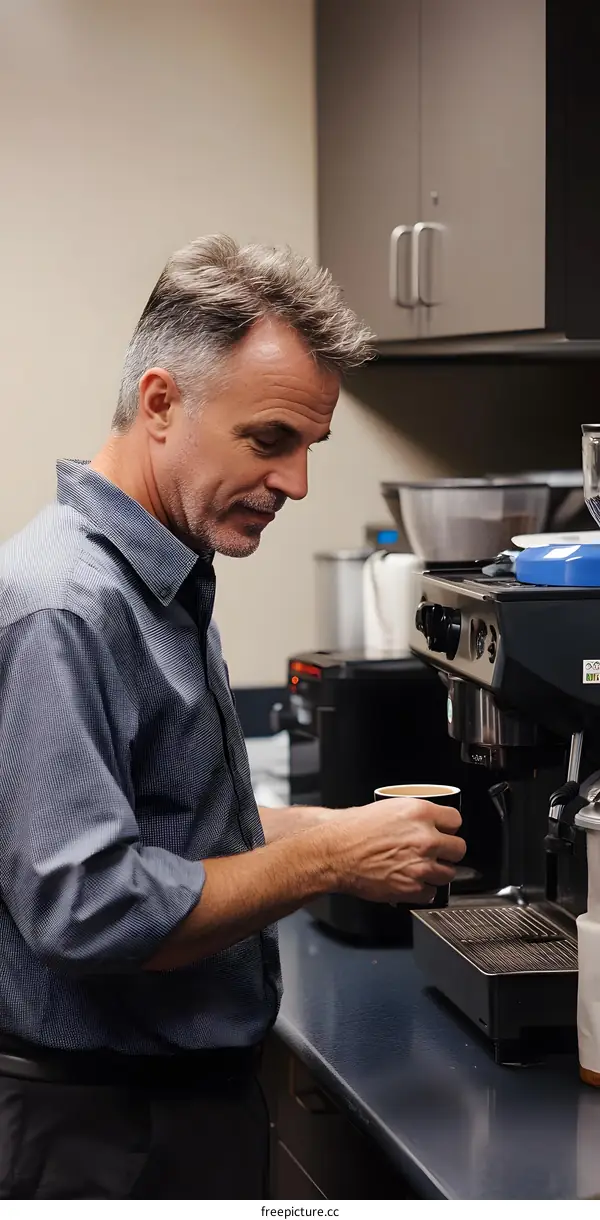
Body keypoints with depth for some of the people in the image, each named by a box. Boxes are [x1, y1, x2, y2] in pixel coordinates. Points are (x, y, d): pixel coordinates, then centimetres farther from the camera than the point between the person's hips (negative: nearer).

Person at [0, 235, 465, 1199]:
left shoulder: (160, 584, 9)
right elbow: (87, 908, -28)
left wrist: (330, 828, 4)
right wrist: (326, 861, -21)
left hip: (196, 1081, 10)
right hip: (108, 1130, -10)